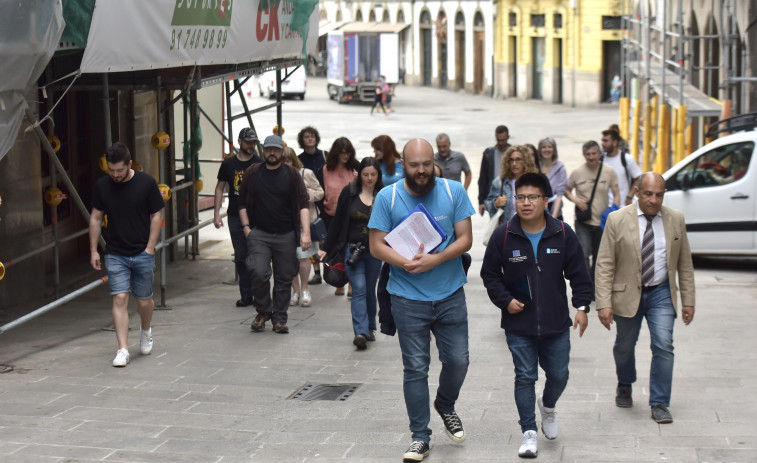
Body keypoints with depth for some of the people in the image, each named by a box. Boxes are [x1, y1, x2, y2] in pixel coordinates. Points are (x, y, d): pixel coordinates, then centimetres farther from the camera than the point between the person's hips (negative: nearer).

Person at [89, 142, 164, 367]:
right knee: (120, 299, -8)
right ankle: (123, 350, -6)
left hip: (142, 253, -1)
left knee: (144, 300, 8)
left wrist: (150, 247, -5)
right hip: (115, 254, 1)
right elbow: (96, 218, 9)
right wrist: (93, 250, 7)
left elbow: (157, 215, 0)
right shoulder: (102, 186, 0)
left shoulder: (146, 183, -6)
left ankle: (146, 331, 39)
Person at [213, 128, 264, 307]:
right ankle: (246, 295, 14)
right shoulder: (228, 164, 7)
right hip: (235, 217, 3)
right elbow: (220, 188, 13)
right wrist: (216, 212, 5)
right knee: (241, 257, 6)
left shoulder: (260, 164, 1)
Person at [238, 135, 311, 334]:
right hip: (259, 234, 0)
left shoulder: (292, 175, 3)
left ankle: (279, 319, 15)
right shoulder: (252, 173, 7)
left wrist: (305, 232, -11)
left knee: (284, 278, 3)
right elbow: (242, 202, 14)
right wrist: (246, 227, 3)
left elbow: (303, 204, -1)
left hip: (286, 235, 0)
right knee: (259, 273, -14)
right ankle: (263, 311, 9)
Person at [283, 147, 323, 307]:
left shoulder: (306, 174, 1)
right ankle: (295, 290, 16)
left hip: (304, 220, -2)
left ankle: (304, 289, 15)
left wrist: (306, 193, -11)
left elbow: (320, 193, 6)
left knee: (303, 256, -3)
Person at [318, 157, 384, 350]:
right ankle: (360, 332, -19)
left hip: (374, 251, 1)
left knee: (370, 291, 11)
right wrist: (326, 248, 4)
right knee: (359, 289, -12)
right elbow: (338, 221, 4)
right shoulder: (349, 193, -1)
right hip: (353, 249, -1)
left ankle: (370, 328, 28)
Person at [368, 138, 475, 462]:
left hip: (450, 295, 1)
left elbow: (465, 239, -4)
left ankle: (446, 406, 37)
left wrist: (435, 259, -20)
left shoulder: (454, 192, -3)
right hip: (408, 298, -1)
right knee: (415, 368, 3)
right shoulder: (387, 197, -5)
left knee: (457, 360, 6)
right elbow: (377, 246, -5)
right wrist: (406, 263, -22)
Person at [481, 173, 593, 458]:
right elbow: (490, 274, 4)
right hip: (519, 325, -1)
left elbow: (578, 274, 3)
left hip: (556, 324, 1)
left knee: (559, 375, 10)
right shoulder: (503, 236, -5)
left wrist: (582, 306, -4)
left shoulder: (563, 234, -3)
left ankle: (548, 406, 42)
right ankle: (528, 432, 13)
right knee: (525, 377, 2)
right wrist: (505, 300, -7)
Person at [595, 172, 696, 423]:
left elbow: (685, 263, 7)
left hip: (661, 292, 1)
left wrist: (688, 300, 4)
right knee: (624, 346, 14)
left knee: (663, 345, -11)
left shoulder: (675, 219, 0)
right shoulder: (617, 220, -8)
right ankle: (624, 386, 43)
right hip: (627, 293, -1)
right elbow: (604, 265, -9)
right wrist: (604, 303, -16)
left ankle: (660, 404, 0)